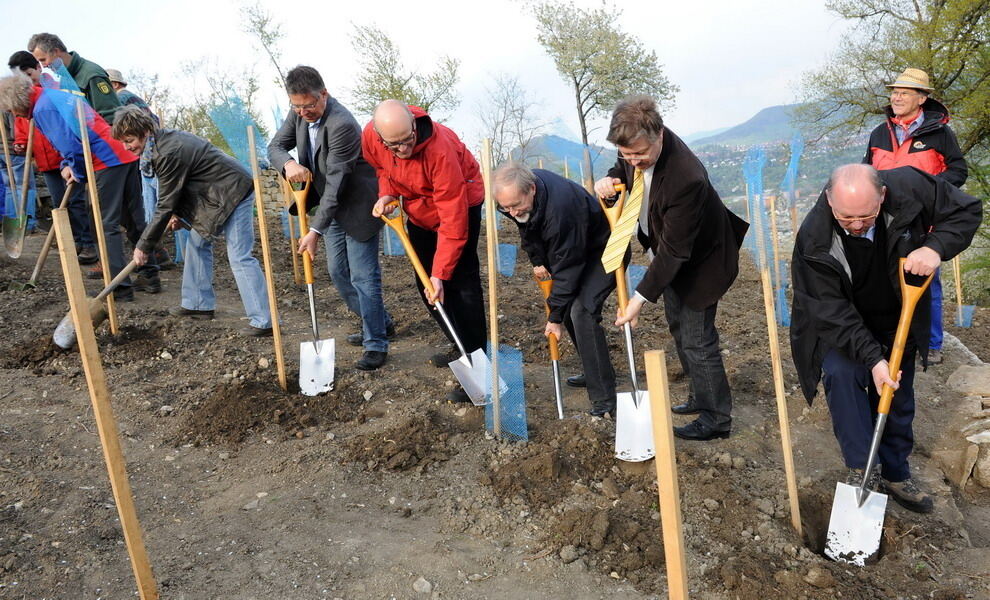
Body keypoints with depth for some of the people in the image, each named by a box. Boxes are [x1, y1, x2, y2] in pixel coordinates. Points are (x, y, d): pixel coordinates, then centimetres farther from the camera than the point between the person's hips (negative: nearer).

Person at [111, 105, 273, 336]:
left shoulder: (168, 154, -22)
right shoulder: (165, 139, 8)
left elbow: (165, 206, -18)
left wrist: (144, 246, -10)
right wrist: (179, 214, 5)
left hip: (234, 192, -11)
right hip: (217, 193, 11)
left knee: (239, 256, -14)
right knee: (197, 242, 17)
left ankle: (264, 321, -15)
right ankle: (199, 303, 27)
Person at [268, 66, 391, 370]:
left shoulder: (341, 124, -28)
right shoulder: (299, 114, -2)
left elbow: (336, 182, -29)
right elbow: (276, 146, 0)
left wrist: (315, 230, -30)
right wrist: (288, 163, -26)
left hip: (357, 206, -9)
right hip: (333, 207, 9)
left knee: (363, 276, -6)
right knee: (338, 272, 16)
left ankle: (376, 344, 4)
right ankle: (379, 322, 31)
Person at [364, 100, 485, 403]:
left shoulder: (440, 148, -39)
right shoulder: (370, 137, -21)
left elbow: (453, 220, -37)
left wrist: (440, 273, -37)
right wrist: (387, 194, -16)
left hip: (460, 203, -7)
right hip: (418, 209, 7)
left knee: (461, 282, -14)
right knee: (424, 283, 10)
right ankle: (461, 347, 25)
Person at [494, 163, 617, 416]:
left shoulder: (559, 209, -39)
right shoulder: (520, 189, -14)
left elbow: (567, 267, -31)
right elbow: (528, 228, 9)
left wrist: (555, 316, -25)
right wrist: (537, 259, 2)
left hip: (603, 250, -9)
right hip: (575, 248, 9)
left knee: (581, 311, -24)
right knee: (569, 307, 10)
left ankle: (604, 398, -20)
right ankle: (595, 373, 27)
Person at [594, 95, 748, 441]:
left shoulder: (686, 178, -39)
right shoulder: (635, 150, -16)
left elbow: (674, 251, -33)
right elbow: (624, 167, 10)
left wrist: (642, 297, -31)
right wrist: (611, 178, -15)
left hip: (699, 260, -9)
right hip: (666, 251, 9)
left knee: (696, 340, -2)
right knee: (679, 329, 20)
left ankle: (717, 418, 15)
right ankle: (700, 397, 38)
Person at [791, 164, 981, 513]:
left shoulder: (908, 187, -25)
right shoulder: (814, 239, -31)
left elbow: (966, 211, -8)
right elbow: (832, 311, -28)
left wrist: (936, 248, -28)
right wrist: (872, 358, -34)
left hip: (898, 321, 3)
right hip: (840, 327, -3)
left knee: (898, 400, 10)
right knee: (841, 373, -29)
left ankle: (896, 474, 30)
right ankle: (861, 468, -15)